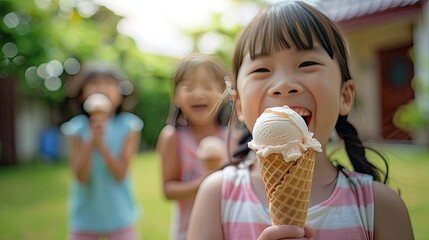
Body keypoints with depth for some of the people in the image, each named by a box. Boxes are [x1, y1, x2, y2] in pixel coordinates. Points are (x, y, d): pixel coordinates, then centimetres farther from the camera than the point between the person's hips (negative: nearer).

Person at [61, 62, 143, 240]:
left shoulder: (128, 126, -9)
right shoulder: (77, 128, -6)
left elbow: (120, 173, -14)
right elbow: (81, 176, -13)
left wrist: (101, 143, -25)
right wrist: (91, 140, -24)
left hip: (120, 217, -1)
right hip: (85, 218, 1)